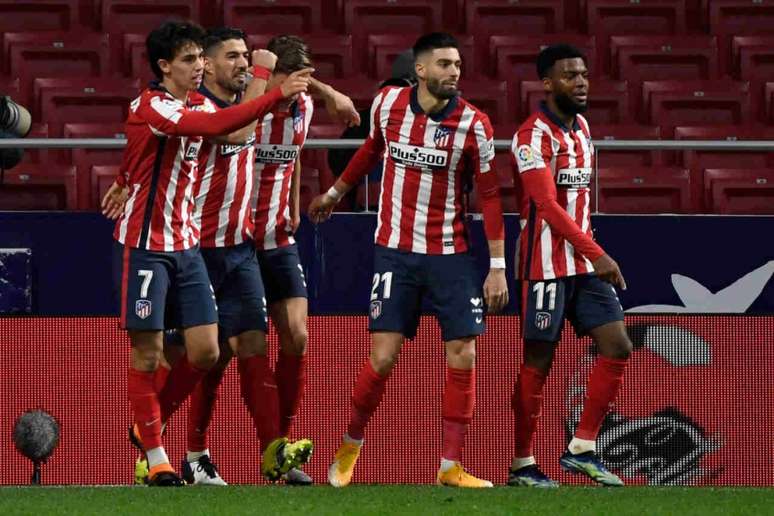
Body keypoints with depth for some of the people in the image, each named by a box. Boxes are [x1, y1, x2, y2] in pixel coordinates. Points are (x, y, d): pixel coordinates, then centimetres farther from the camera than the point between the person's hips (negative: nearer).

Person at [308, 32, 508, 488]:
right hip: (396, 252, 0)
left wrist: (498, 266, -7)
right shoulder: (388, 103, -3)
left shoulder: (474, 124, -8)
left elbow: (490, 194, -4)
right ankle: (350, 445, 18)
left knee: (463, 357, -5)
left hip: (451, 254, 0)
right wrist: (335, 193, 31)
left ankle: (451, 467, 6)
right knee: (384, 358, -6)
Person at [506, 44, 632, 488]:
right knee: (538, 363, -2)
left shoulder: (582, 127, 13)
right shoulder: (534, 137, -15)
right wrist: (596, 254, -28)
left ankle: (582, 449, 8)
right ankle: (522, 465, 6)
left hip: (585, 264, 8)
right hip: (547, 265, -8)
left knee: (618, 347, 0)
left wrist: (592, 254, 17)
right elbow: (547, 205, -24)